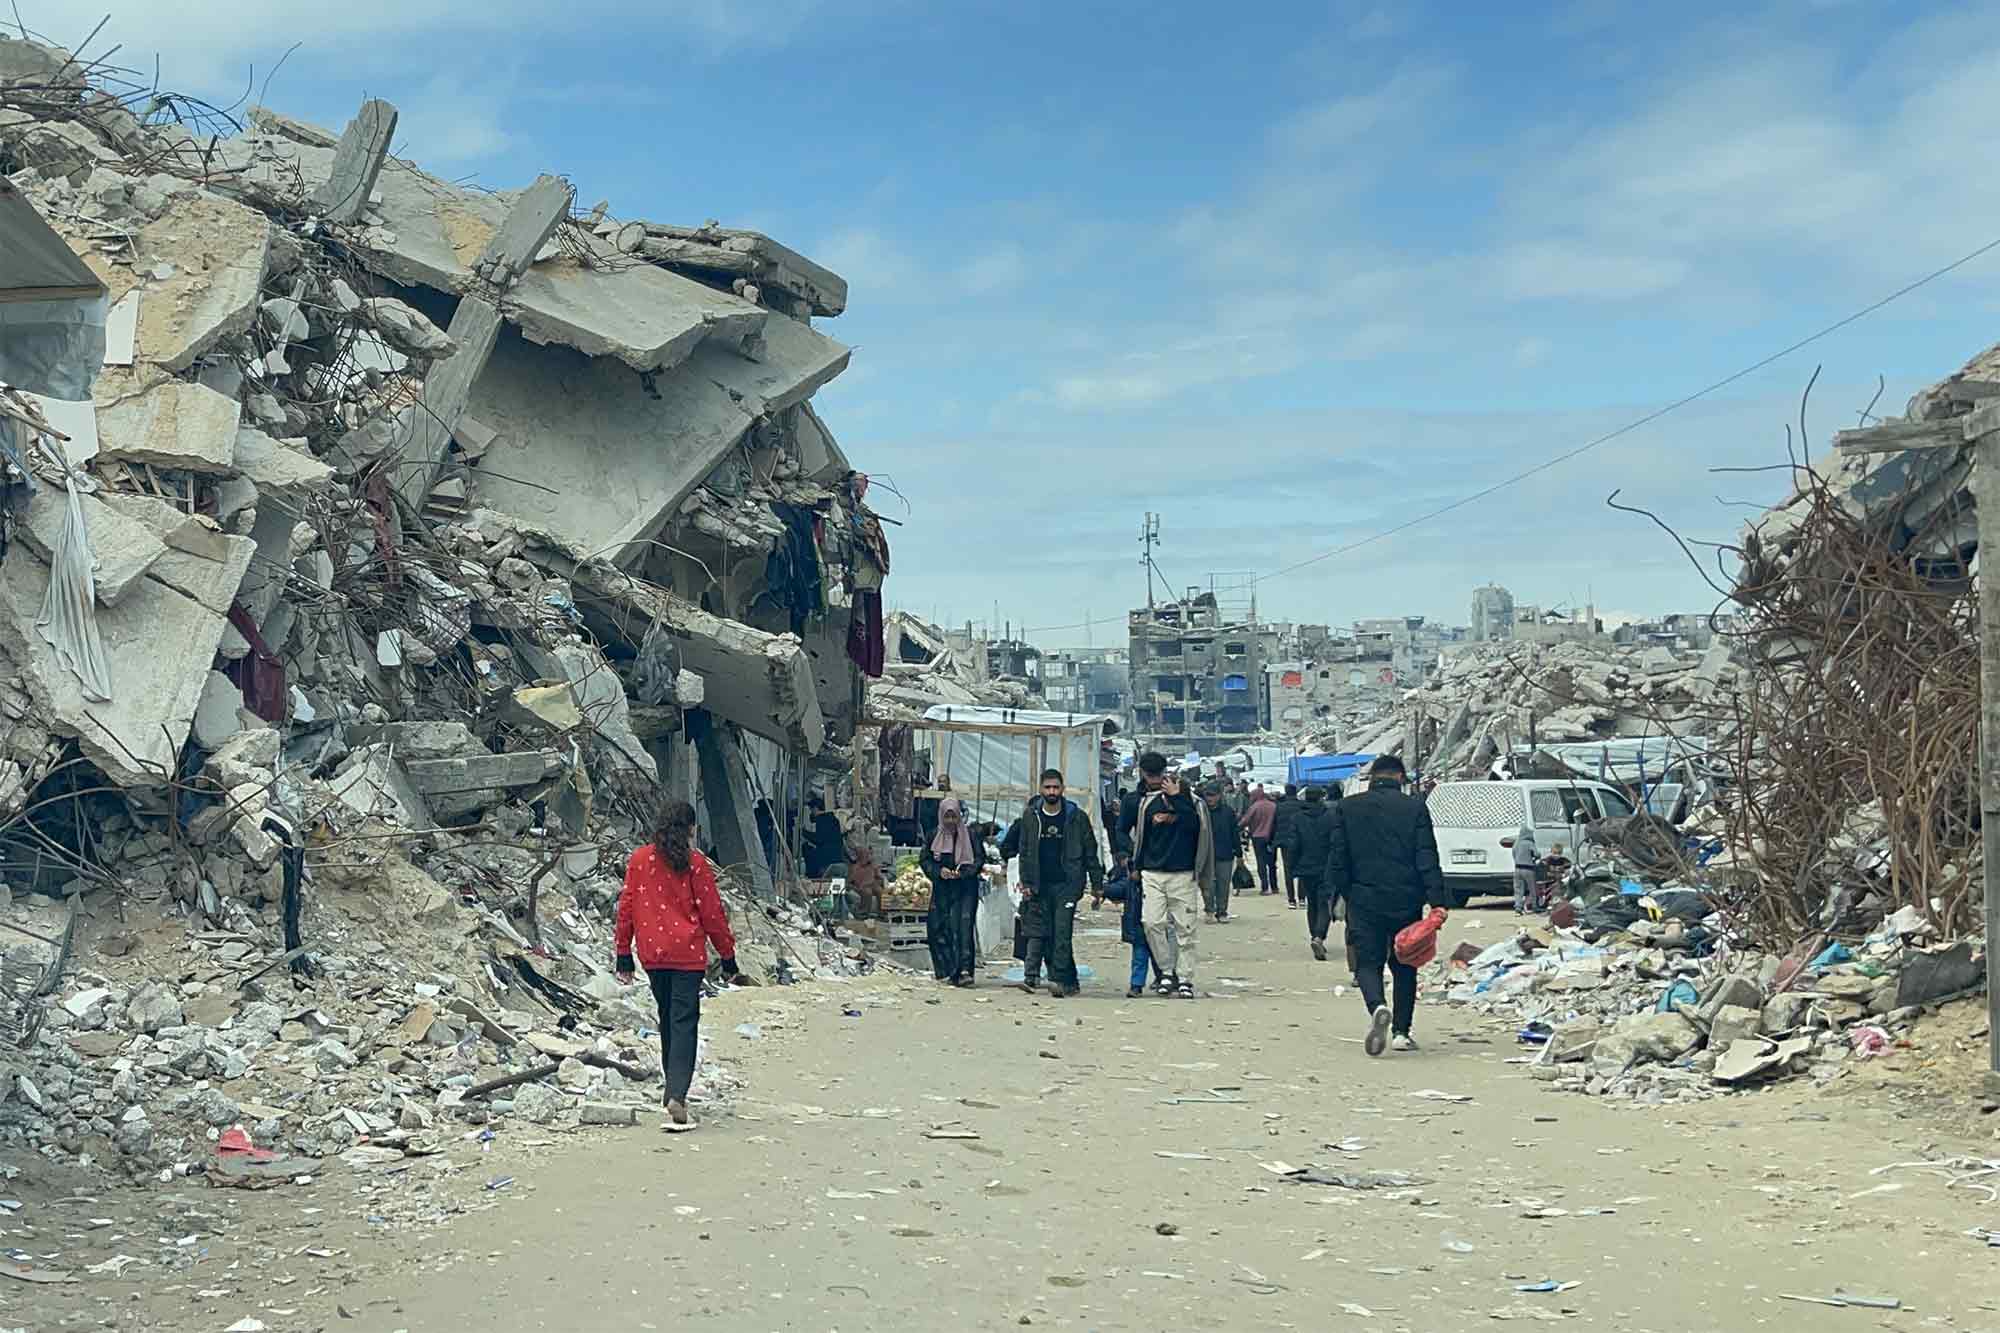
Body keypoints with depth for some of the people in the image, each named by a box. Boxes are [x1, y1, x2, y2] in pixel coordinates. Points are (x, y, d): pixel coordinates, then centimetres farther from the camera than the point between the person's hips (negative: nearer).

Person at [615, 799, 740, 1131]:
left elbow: (626, 907, 5)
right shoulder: (695, 863, -7)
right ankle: (677, 1096, -19)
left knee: (667, 1019, 19)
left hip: (652, 953, 4)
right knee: (684, 1023, -5)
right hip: (688, 954, -4)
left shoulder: (639, 860, 3)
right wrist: (727, 955, 5)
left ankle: (674, 1089, 29)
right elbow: (711, 912, -4)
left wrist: (623, 953, 13)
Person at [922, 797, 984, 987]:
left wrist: (963, 872, -12)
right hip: (942, 889, 2)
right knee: (941, 929, -2)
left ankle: (964, 970, -21)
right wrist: (939, 871, -9)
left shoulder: (970, 834, 3)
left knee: (964, 925, -14)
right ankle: (948, 972, 5)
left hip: (966, 888, -2)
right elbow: (924, 859, 9)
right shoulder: (934, 836, 8)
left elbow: (980, 858, 4)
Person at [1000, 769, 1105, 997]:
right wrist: (1026, 882, 1)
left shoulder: (1076, 817, 2)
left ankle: (1059, 979, -13)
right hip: (1040, 886, 3)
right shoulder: (1030, 816, 8)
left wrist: (1097, 885, 3)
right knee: (1037, 932, 0)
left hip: (1067, 884, -2)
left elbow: (1090, 853, 6)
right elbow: (1024, 852, 10)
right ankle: (1031, 976, 1)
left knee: (1062, 931, -11)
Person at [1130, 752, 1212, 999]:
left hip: (1183, 875, -2)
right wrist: (1136, 865, 7)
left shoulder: (1193, 805, -2)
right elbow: (1139, 835, 14)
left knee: (1184, 928, -1)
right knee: (1152, 923, -9)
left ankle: (1185, 979, 7)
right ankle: (1167, 971, 6)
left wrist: (1176, 798, -23)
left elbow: (1193, 824, -23)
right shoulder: (1149, 803, 4)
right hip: (1152, 874, 2)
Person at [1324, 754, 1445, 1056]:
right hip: (1406, 901, 0)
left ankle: (1377, 1007, -25)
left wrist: (1339, 896, 11)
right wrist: (1437, 901, -8)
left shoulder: (1346, 808, 3)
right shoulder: (1415, 808, -1)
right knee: (1404, 965, 14)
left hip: (1364, 899, 0)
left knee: (1367, 961, 4)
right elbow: (1428, 859, -6)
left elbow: (1337, 858, 3)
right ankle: (1401, 1031, 13)